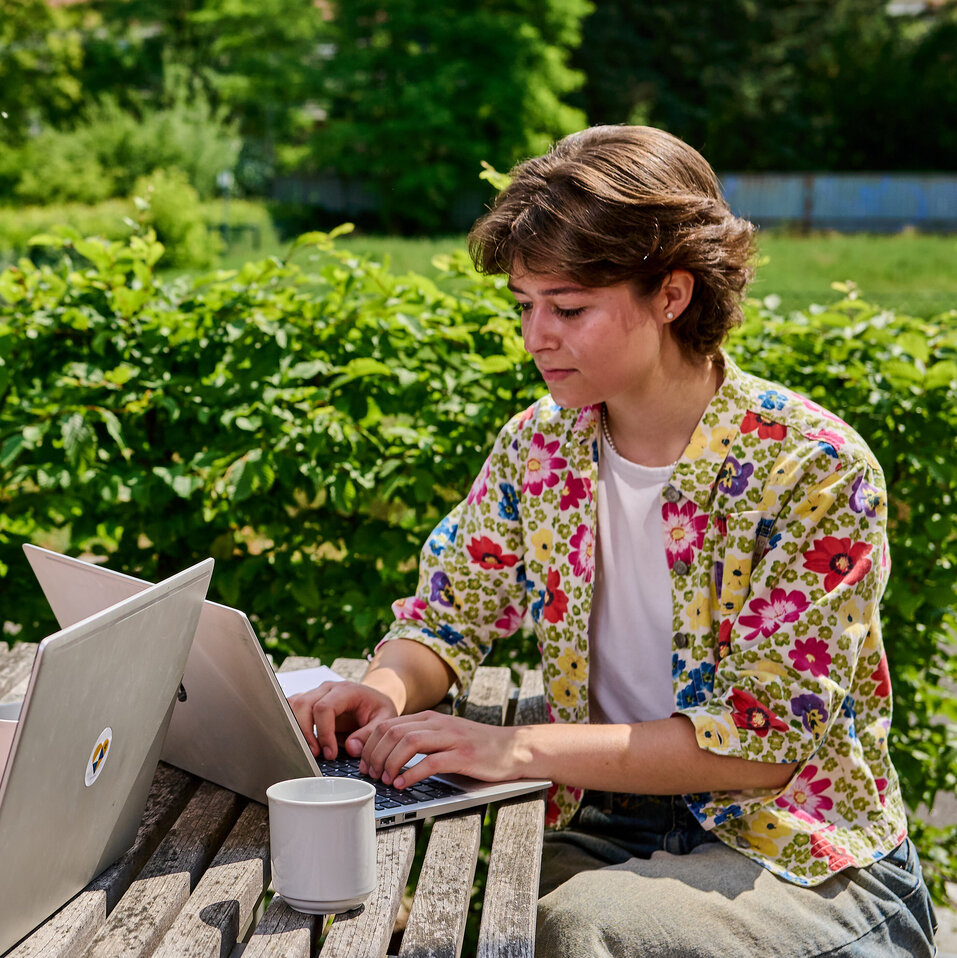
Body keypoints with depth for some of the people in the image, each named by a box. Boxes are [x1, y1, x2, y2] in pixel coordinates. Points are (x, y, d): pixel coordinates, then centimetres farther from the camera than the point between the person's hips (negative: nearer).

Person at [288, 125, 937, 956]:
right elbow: (444, 620, 8)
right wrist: (385, 692, -17)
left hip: (808, 862, -4)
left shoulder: (814, 469, -16)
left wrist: (520, 749, -28)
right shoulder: (539, 446, 0)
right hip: (607, 825, 4)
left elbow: (765, 739, -20)